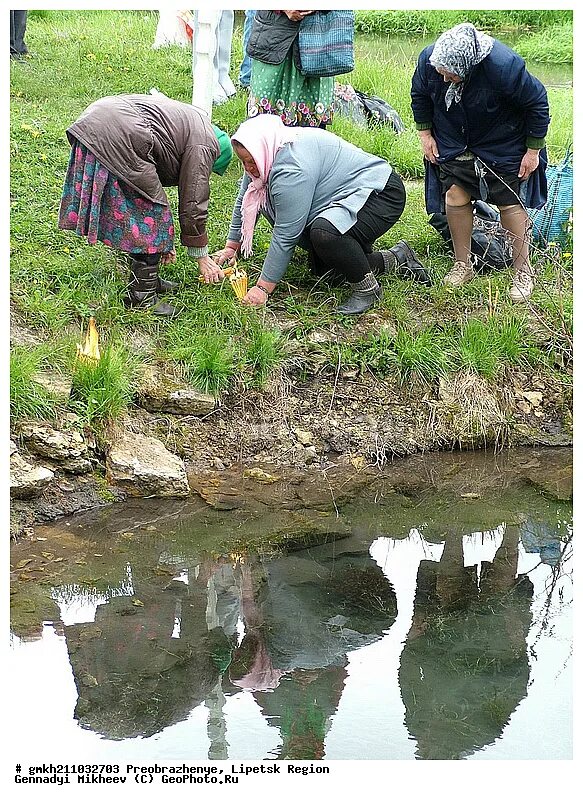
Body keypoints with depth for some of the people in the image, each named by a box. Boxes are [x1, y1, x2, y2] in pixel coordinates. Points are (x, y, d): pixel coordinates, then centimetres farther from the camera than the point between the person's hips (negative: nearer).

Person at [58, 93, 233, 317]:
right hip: (116, 136, -10)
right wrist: (202, 257, 13)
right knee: (151, 214, 1)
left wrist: (162, 241, 36)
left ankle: (146, 279, 32)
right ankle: (141, 294, 7)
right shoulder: (203, 145, 1)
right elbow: (193, 203, 2)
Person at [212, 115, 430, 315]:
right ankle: (397, 259, 25)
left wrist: (263, 288, -25)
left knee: (324, 233, -35)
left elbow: (286, 235, -29)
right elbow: (244, 204, 13)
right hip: (351, 197, 11)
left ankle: (367, 288, -13)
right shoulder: (264, 159, -2)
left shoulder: (293, 168, -30)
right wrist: (231, 247, 15)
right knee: (323, 269, 12)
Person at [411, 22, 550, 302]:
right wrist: (425, 134, 1)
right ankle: (462, 266, 12)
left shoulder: (503, 66, -37)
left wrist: (533, 151, -14)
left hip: (501, 144, -4)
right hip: (453, 141, 4)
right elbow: (419, 95, 2)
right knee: (455, 195, -3)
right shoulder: (428, 59, -23)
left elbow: (537, 103, -21)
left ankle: (523, 271, 10)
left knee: (509, 202, -1)